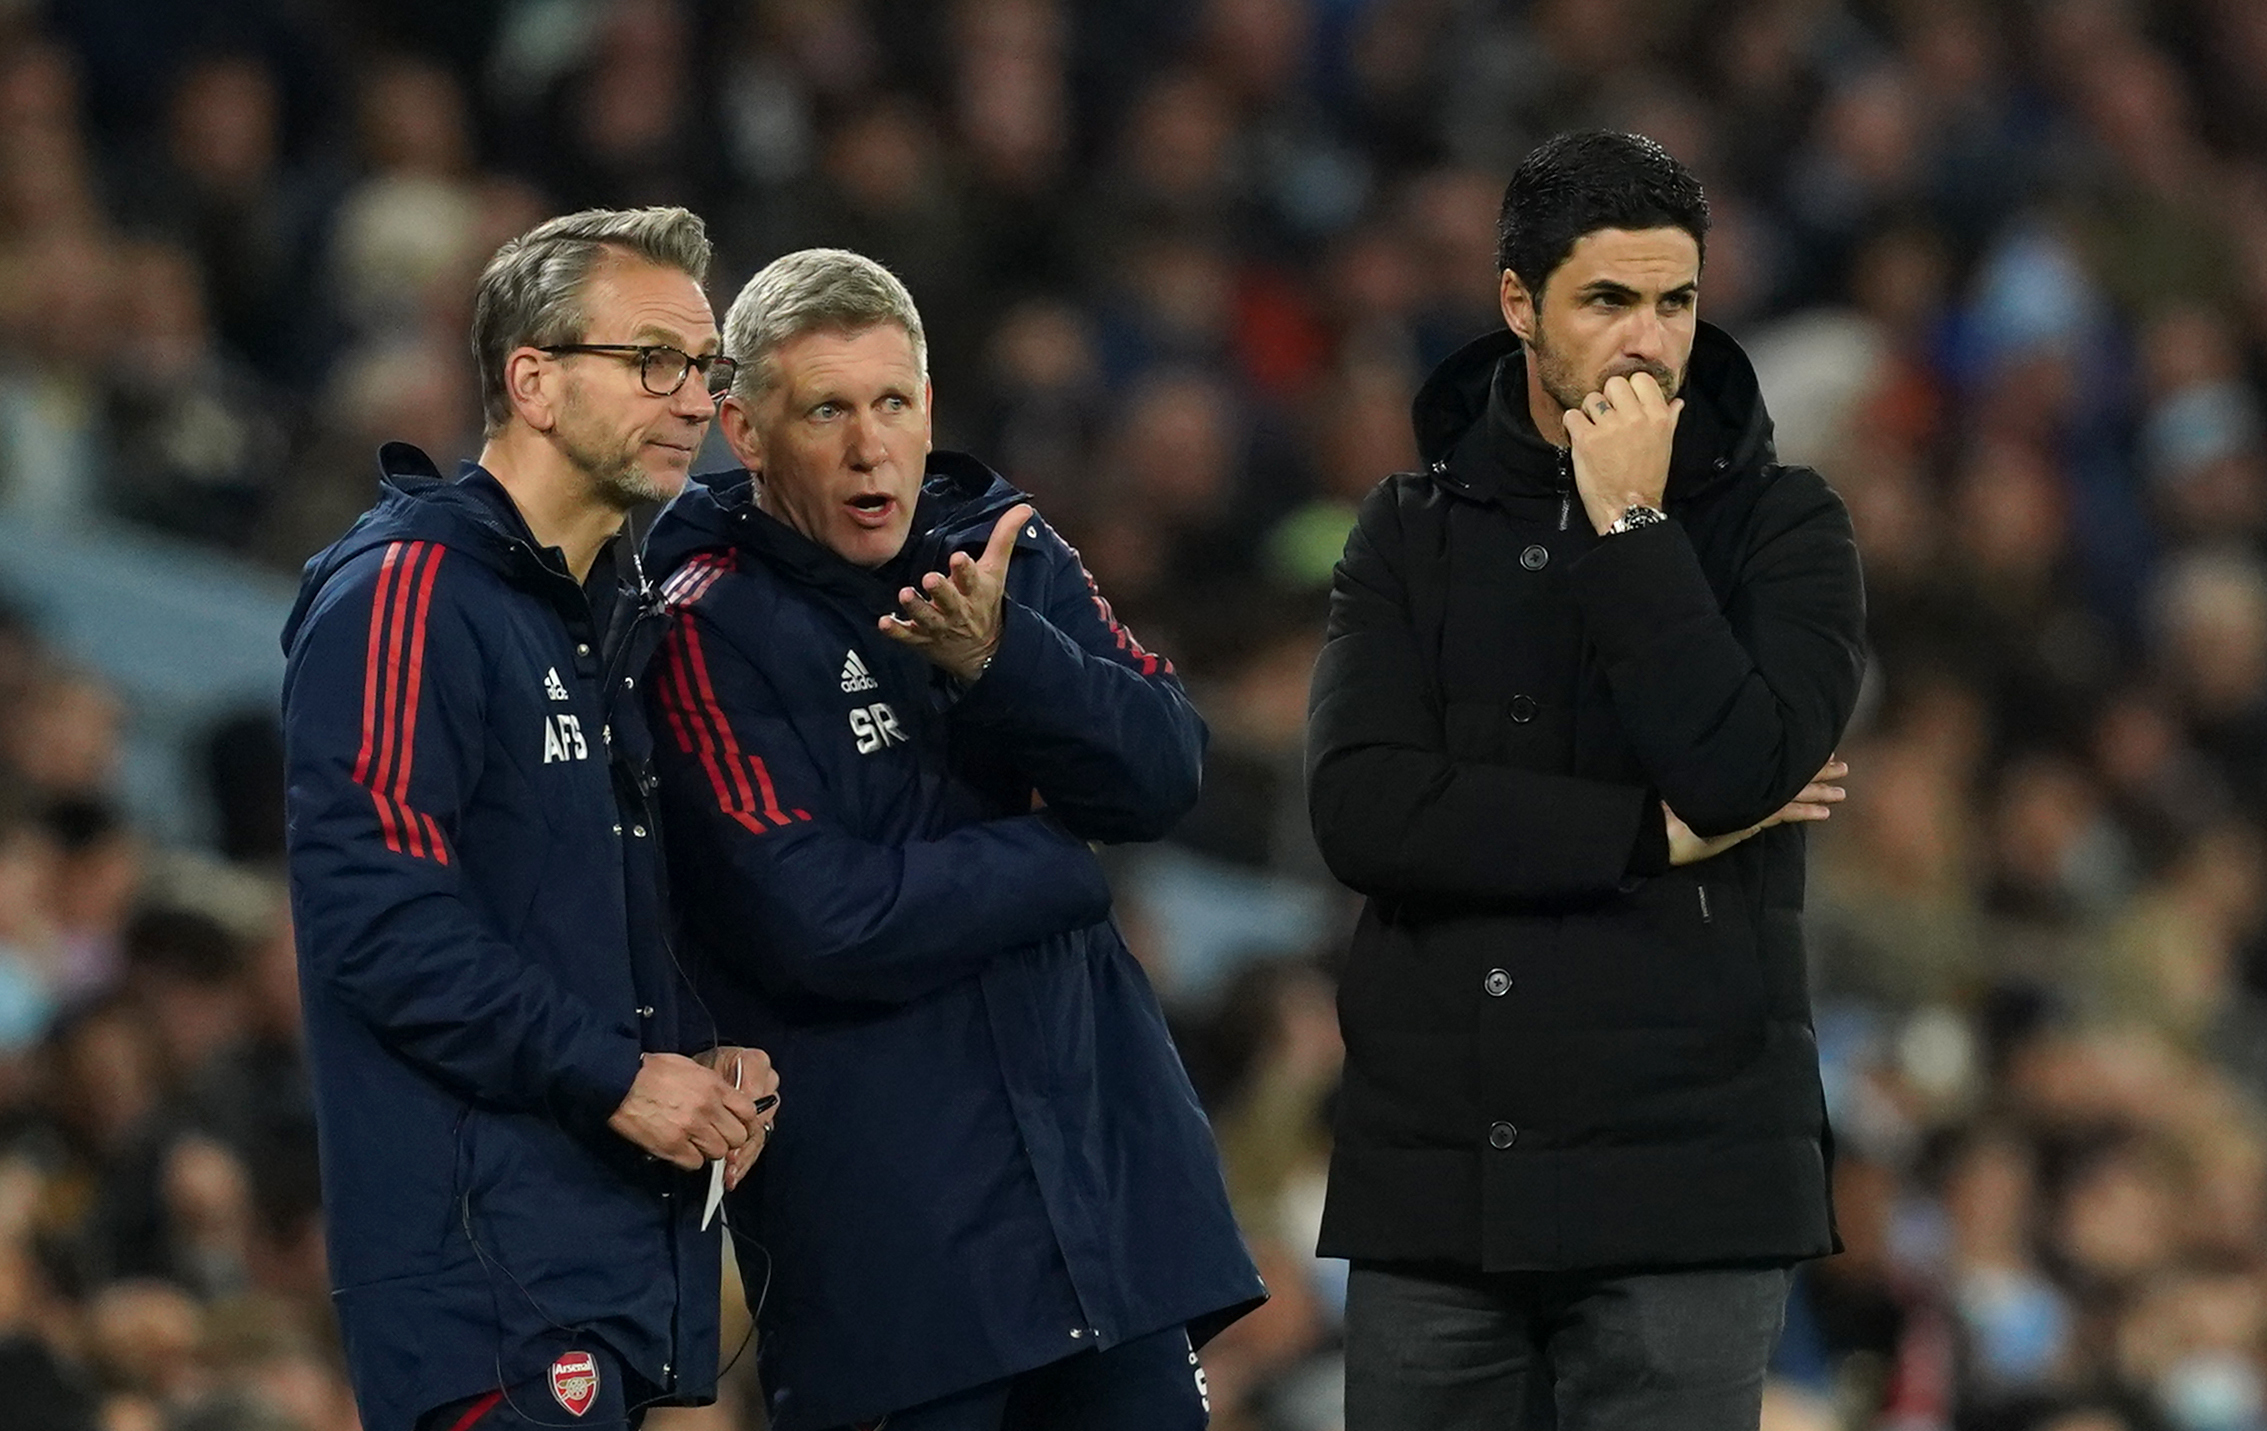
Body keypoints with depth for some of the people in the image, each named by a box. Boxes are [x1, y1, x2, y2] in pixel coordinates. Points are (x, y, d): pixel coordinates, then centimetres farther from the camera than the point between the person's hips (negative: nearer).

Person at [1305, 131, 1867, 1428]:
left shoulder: (1781, 528, 4)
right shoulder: (1415, 532, 9)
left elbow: (1738, 770, -14)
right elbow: (1363, 813, -6)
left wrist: (1630, 526, -11)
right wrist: (1654, 837, -10)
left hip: (1682, 1189, -2)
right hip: (1435, 1176, 2)